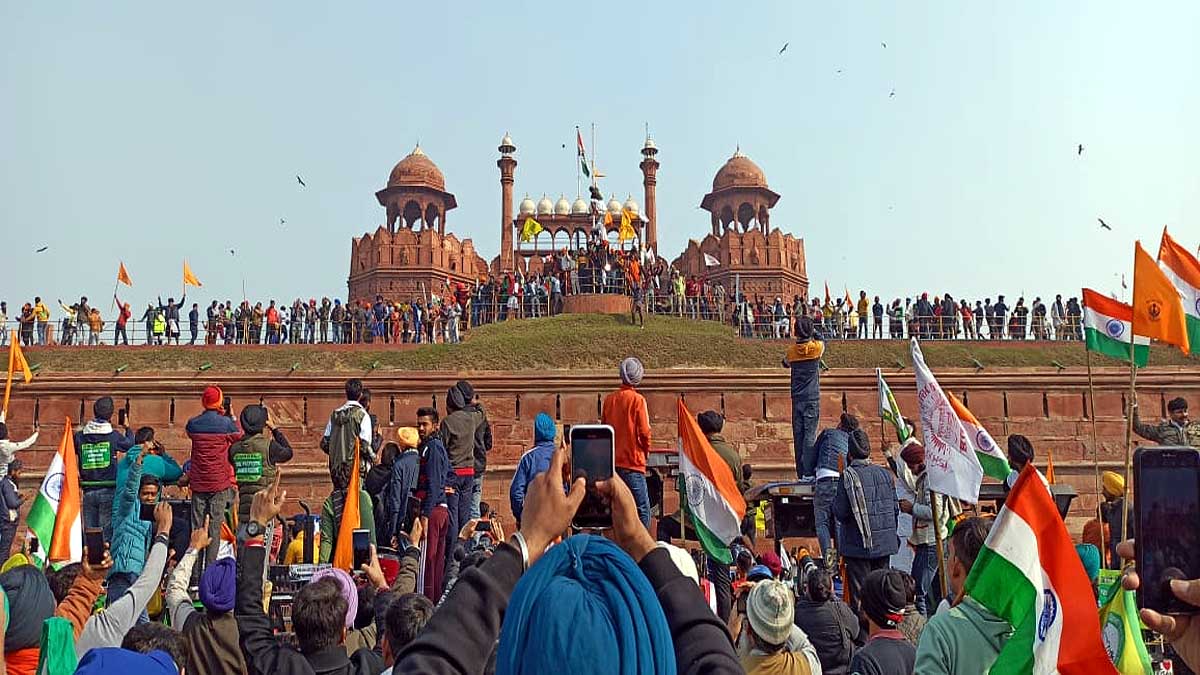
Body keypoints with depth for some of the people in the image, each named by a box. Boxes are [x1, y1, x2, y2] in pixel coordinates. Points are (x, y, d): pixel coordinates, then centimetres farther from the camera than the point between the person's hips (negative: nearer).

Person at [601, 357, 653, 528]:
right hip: (633, 463, -5)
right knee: (642, 512, -1)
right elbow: (644, 432, -10)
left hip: (612, 463, 5)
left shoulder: (609, 399, 5)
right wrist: (646, 451, 7)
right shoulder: (637, 399, -9)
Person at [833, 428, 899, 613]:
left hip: (858, 545, -5)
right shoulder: (884, 473, 3)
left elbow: (841, 513, -16)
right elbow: (896, 508, 8)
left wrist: (835, 501, 4)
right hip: (884, 543, 5)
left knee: (859, 591, 2)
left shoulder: (848, 476, -13)